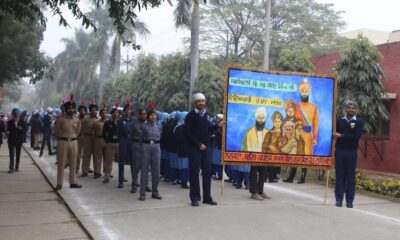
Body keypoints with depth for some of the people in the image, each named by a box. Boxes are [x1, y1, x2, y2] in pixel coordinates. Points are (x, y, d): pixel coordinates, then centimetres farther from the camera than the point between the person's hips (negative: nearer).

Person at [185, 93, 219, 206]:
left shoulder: (206, 115, 13)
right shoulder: (191, 115, -4)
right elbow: (188, 133, -10)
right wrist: (199, 144, -14)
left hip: (205, 148, 5)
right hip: (194, 148, -5)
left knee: (207, 173, 6)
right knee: (194, 173, -1)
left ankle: (207, 197, 15)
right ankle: (195, 198, 7)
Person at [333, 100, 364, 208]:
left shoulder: (359, 122, 2)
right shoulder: (339, 120, 9)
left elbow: (357, 136, -10)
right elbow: (334, 133, 6)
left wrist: (341, 136, -10)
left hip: (351, 152, -1)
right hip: (339, 151, 2)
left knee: (351, 177, 2)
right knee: (339, 175, 3)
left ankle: (349, 200, 8)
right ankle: (339, 199, 9)